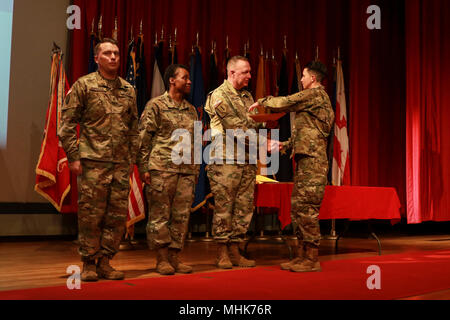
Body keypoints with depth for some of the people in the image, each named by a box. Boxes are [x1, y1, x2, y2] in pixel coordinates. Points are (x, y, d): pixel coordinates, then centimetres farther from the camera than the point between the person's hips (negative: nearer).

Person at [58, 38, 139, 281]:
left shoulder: (128, 90, 15)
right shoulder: (84, 85, 3)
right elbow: (67, 124, 0)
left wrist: (132, 158, 13)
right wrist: (73, 157, -6)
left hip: (121, 164, 4)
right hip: (93, 162, -4)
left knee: (118, 216, 5)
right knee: (90, 215, -1)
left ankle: (105, 261, 17)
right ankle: (89, 264, 12)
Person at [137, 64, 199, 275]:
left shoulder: (191, 110, 18)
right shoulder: (155, 105, 1)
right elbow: (143, 138, -3)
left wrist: (196, 170, 15)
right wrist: (143, 168, -9)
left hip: (187, 171, 6)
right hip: (161, 168, -5)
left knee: (182, 215, 5)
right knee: (160, 214, -1)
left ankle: (174, 257, 14)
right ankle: (162, 259, 8)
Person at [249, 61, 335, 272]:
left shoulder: (315, 94, -6)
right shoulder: (320, 98, 24)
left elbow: (283, 103, -11)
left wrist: (261, 102, 5)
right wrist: (286, 144, 23)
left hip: (312, 160, -10)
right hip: (306, 160, 10)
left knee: (307, 208, -9)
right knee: (298, 207, 10)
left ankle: (312, 260, -3)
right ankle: (303, 256, 15)